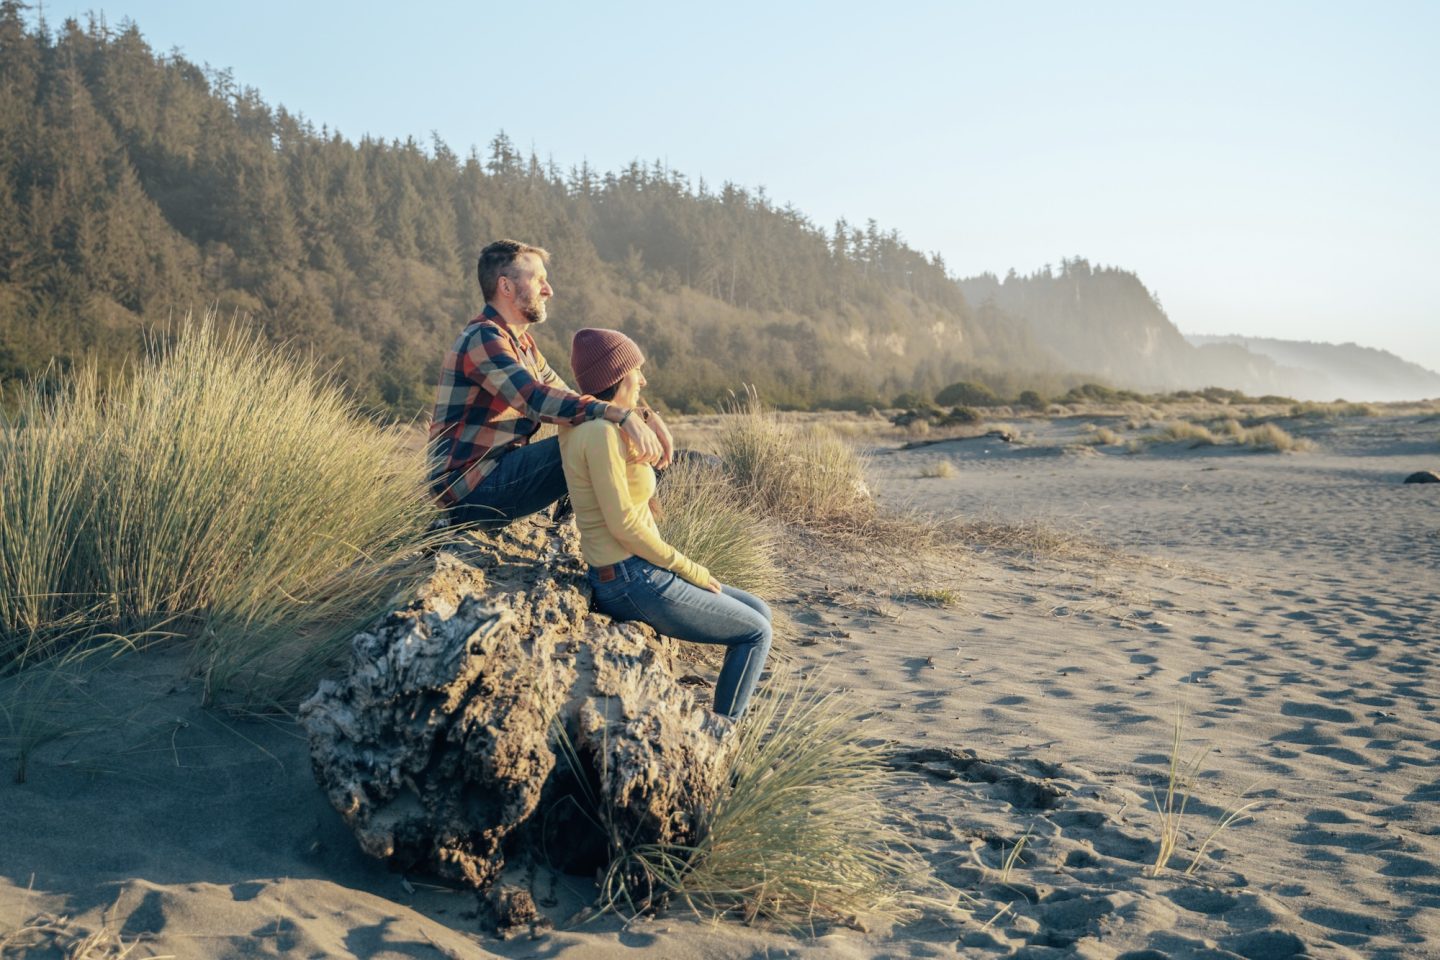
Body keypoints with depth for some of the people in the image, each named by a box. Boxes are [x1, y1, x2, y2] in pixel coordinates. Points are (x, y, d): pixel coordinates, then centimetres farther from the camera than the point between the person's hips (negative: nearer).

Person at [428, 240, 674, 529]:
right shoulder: (482, 338, -15)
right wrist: (620, 415, -40)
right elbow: (535, 399, -31)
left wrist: (642, 416, -7)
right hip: (471, 487, -10)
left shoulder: (522, 343, 17)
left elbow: (569, 399, 9)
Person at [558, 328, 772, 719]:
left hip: (637, 574, 10)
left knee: (758, 613, 17)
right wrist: (691, 570, -14)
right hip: (635, 584, -10)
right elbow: (623, 523, -22)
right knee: (755, 634, 4)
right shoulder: (601, 432, -19)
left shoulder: (586, 425, 10)